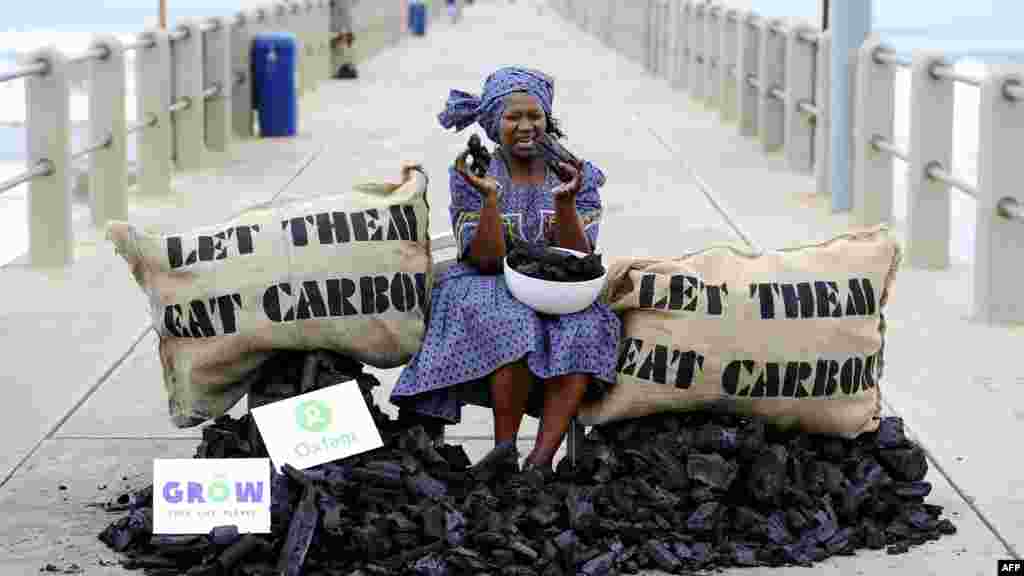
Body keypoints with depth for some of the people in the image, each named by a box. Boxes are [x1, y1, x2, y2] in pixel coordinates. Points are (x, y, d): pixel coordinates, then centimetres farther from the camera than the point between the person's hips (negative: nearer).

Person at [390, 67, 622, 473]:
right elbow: (486, 261, -11)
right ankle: (504, 452, -23)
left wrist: (564, 200, -23)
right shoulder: (471, 176, -2)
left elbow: (577, 260, -8)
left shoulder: (579, 176, 2)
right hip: (491, 290, -2)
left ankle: (541, 461, -33)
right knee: (516, 325, -35)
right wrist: (490, 197, -23)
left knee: (586, 328, -31)